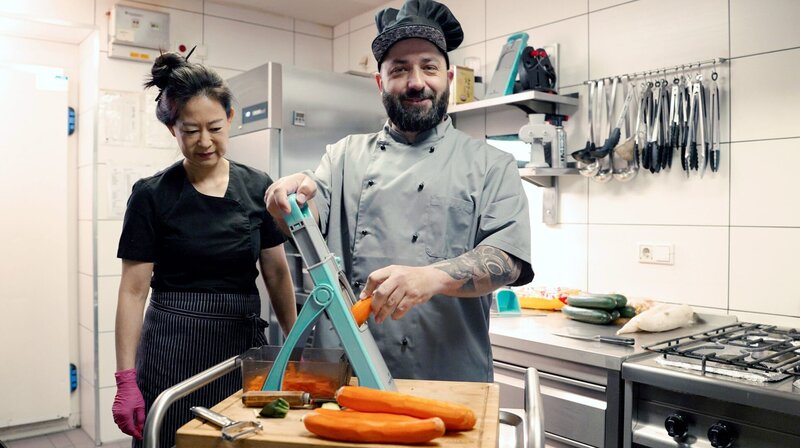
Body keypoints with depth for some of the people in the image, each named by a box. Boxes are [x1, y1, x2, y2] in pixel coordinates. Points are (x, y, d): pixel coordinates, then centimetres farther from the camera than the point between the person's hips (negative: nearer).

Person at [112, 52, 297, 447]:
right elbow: (133, 291, -5)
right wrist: (126, 379, -9)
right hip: (174, 347, -2)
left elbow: (276, 272, 7)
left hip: (243, 340, 3)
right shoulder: (152, 195, -6)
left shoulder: (258, 188, 1)